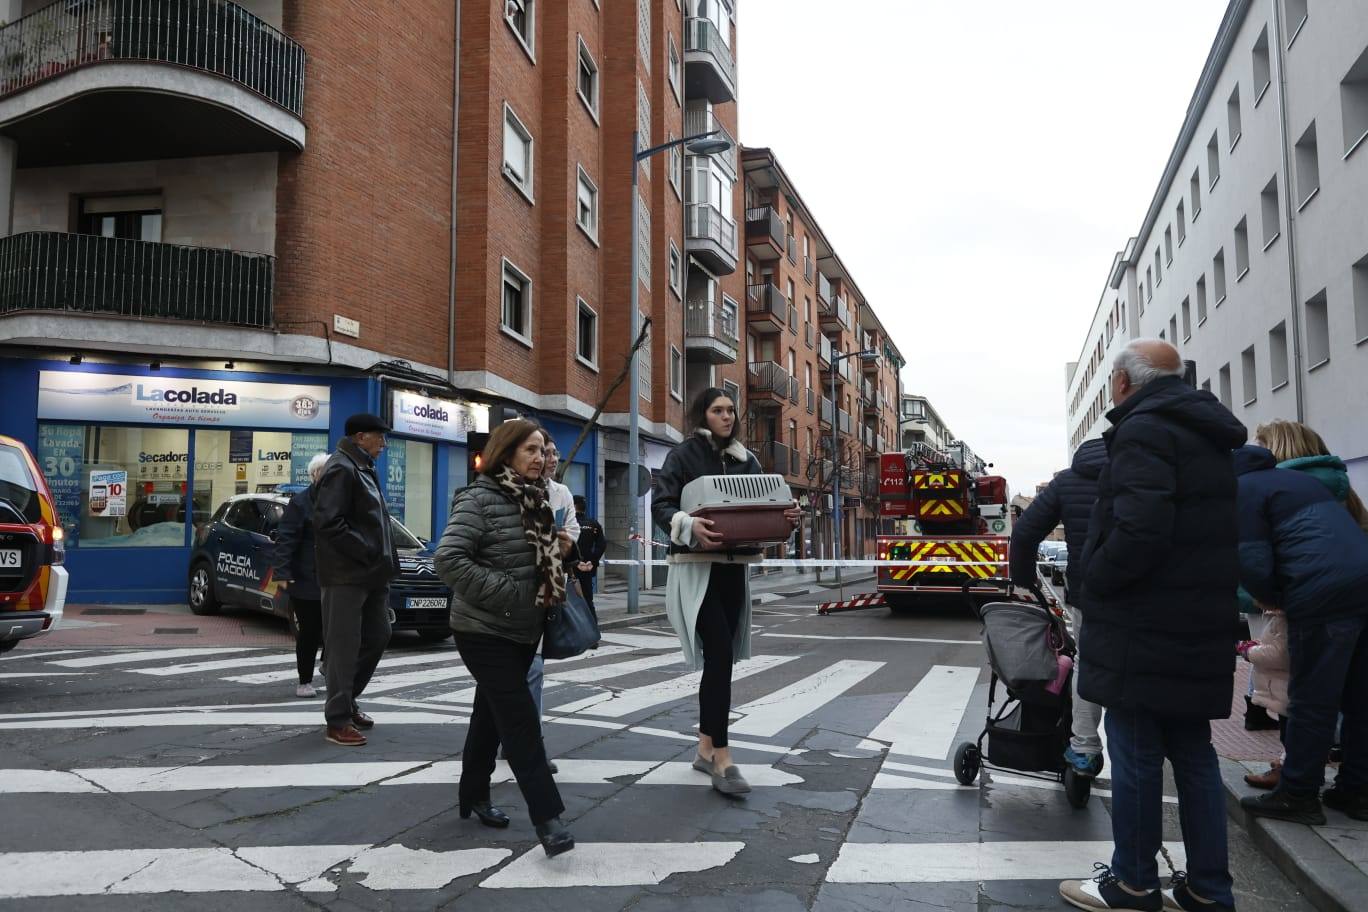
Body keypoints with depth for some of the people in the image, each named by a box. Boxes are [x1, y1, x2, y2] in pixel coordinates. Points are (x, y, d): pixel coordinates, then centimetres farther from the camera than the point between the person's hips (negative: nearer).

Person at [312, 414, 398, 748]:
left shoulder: (364, 470, 18)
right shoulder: (341, 469, -12)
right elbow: (329, 523, -22)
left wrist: (384, 562, 11)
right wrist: (369, 554, -20)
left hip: (371, 574, 10)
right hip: (346, 575, -10)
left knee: (377, 638, 15)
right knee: (345, 646, -2)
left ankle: (346, 701, 29)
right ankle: (338, 719, 7)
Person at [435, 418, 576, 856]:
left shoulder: (535, 501, 9)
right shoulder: (479, 499, -15)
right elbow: (449, 559, -24)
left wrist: (557, 551, 1)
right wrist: (506, 593, -24)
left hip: (524, 630, 8)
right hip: (484, 632, -8)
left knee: (492, 715, 18)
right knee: (521, 721, -9)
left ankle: (474, 795, 33)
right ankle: (547, 817, -5)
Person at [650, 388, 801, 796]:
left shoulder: (747, 460, 13)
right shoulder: (683, 455, -4)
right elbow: (660, 505, -12)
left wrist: (788, 516, -11)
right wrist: (690, 525, -31)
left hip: (734, 567, 6)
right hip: (697, 567, -6)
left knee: (718, 657, 11)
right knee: (720, 655, -14)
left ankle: (706, 748, 23)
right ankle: (722, 759, -9)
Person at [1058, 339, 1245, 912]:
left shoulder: (1143, 431, -15)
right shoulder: (1206, 435, 16)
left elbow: (1139, 530, -27)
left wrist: (1094, 580, -13)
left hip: (1144, 627, -9)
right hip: (1199, 626, 9)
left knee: (1134, 756, 2)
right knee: (1192, 752, 15)